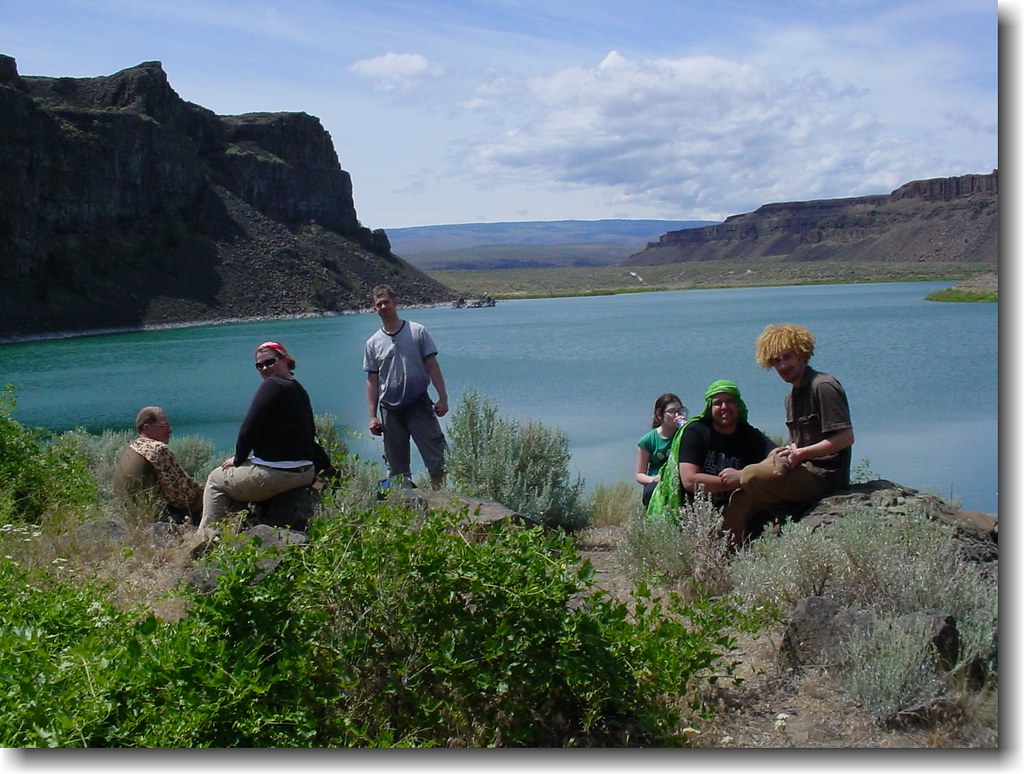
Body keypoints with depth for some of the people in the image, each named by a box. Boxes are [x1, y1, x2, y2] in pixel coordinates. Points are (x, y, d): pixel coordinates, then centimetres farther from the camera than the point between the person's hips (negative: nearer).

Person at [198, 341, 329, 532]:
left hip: (275, 474, -9)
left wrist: (238, 459, -2)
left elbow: (249, 428, -16)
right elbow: (309, 436, 17)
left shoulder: (272, 386, -14)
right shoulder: (300, 390, 13)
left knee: (215, 480, 14)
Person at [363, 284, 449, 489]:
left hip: (419, 404, -2)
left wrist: (442, 397, -8)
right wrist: (373, 416, 2)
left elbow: (432, 366, 1)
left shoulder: (418, 332, 2)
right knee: (396, 466, 5)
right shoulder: (373, 343, 7)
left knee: (438, 457, -7)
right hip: (390, 410, 2)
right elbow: (372, 380, 8)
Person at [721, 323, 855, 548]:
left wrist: (800, 453, -18)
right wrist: (784, 452, -2)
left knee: (750, 476, -20)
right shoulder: (792, 397, 19)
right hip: (806, 473, 9)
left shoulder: (824, 386, -10)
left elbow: (846, 437, -17)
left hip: (824, 476, -9)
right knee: (740, 500, -3)